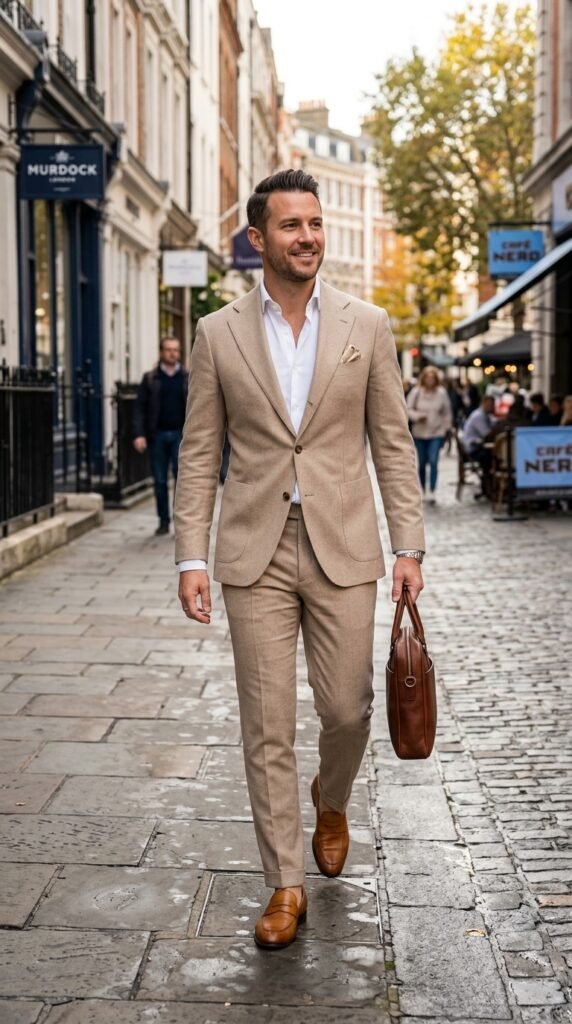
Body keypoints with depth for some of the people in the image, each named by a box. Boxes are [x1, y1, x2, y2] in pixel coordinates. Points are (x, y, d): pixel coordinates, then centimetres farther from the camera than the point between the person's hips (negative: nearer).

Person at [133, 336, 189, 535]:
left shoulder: (188, 378, 7)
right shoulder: (150, 379, 6)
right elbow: (140, 407, 3)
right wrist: (139, 434, -8)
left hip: (180, 434, -1)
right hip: (157, 435, 1)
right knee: (160, 480, 5)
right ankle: (164, 521, 14)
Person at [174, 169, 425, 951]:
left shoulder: (366, 325, 3)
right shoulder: (220, 333, 3)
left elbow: (392, 442, 5)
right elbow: (199, 453, 4)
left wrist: (409, 547, 0)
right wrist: (191, 558, -3)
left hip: (341, 548, 0)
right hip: (256, 551, 0)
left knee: (347, 708, 4)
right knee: (267, 726, 3)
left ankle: (331, 800, 39)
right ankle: (285, 885, 17)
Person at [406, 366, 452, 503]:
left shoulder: (441, 393, -1)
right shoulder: (416, 392, -3)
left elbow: (447, 413, 7)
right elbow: (409, 409, -2)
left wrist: (447, 428, 7)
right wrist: (418, 416, -19)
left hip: (436, 433, -1)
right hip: (419, 433, 1)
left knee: (433, 462, -12)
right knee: (422, 464, 11)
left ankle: (432, 492, -9)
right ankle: (422, 489, 27)